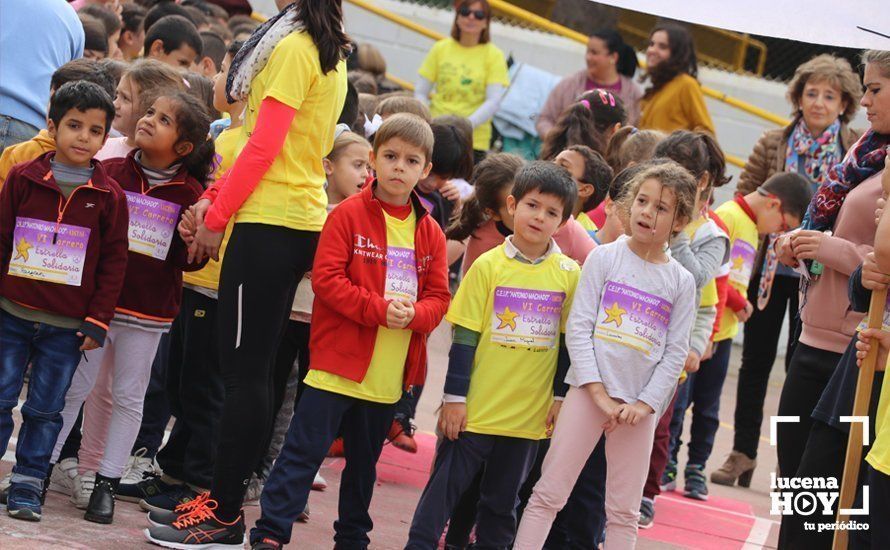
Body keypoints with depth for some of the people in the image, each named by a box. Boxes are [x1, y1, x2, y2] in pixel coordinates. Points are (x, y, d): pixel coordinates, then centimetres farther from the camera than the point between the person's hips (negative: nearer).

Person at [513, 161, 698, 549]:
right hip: (590, 390, -2)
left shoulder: (681, 281, 5)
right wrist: (600, 393, -13)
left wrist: (644, 404, -9)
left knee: (624, 512, 6)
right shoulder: (604, 258, 0)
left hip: (640, 404, 2)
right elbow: (578, 328, -5)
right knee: (548, 494, -2)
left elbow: (675, 353, 3)